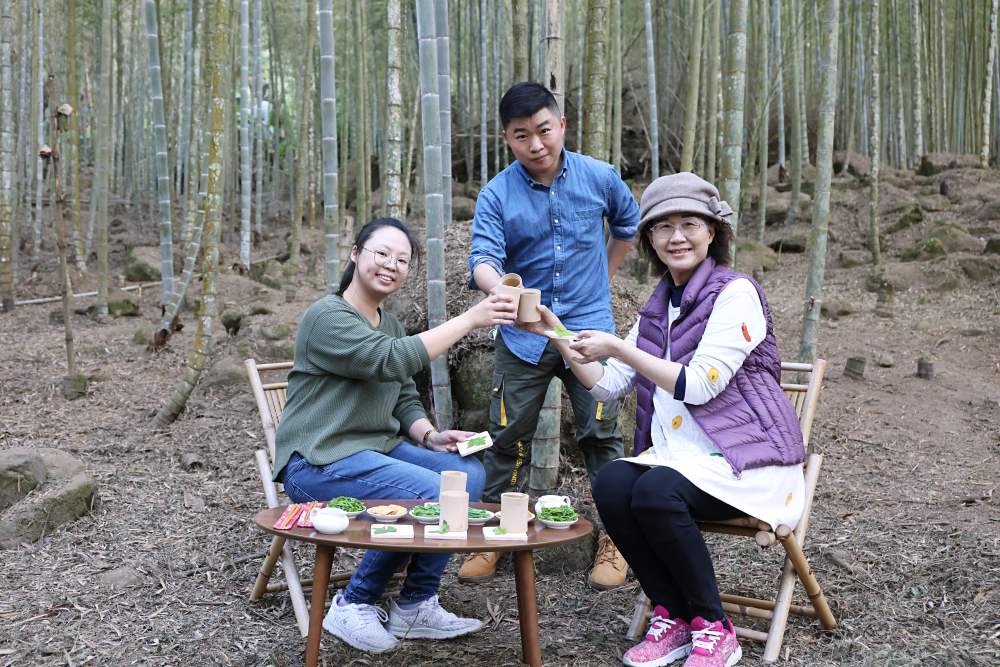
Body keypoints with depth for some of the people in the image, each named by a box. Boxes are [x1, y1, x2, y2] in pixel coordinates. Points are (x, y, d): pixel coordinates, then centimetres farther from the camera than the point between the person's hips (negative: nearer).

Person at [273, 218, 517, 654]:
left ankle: (416, 606, 0)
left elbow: (405, 400, 15)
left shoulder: (390, 325, 16)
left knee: (468, 473, -11)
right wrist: (469, 319, -27)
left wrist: (428, 437, -7)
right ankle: (353, 605, -7)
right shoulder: (327, 317, -13)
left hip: (377, 449, 9)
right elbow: (393, 360, -28)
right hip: (320, 461, -9)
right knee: (433, 495, -26)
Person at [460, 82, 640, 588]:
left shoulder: (599, 177, -2)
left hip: (589, 328, 0)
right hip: (523, 335, 0)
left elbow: (628, 225, 18)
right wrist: (499, 286, -44)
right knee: (508, 437, 4)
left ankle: (612, 538, 13)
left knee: (601, 434, -1)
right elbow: (483, 259, -21)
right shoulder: (496, 195, -7)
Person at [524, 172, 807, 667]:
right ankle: (672, 617, -5)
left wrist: (618, 348, -16)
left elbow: (698, 385, -17)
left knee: (656, 491, -32)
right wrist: (559, 337, 1)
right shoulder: (658, 307, 15)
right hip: (679, 453, 7)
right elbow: (609, 385, 12)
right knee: (611, 483, -22)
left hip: (747, 459, -6)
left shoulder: (736, 293, -8)